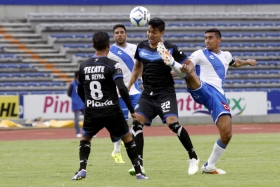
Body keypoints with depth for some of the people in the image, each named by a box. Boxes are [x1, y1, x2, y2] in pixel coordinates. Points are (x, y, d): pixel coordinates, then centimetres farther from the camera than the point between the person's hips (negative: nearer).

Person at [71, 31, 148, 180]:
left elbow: (80, 91, 19)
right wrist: (132, 111, -10)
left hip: (91, 112, 3)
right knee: (128, 138, 16)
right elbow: (122, 89, -18)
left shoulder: (84, 66, 6)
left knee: (85, 138, 25)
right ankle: (138, 172, 12)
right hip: (112, 111, -3)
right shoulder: (112, 65, -8)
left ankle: (82, 170, 7)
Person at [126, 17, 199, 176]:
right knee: (137, 122, -11)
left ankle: (193, 158, -7)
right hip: (147, 94, 5)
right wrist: (129, 85, 18)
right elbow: (138, 67, 23)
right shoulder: (141, 47, 7)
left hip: (165, 93, -5)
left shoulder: (171, 49, -8)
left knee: (172, 122, -23)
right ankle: (139, 164, -7)